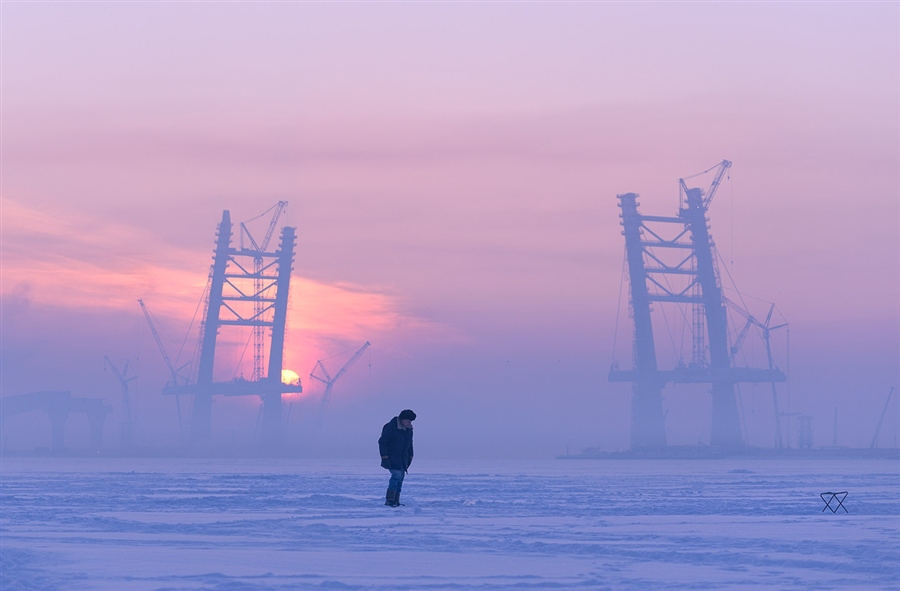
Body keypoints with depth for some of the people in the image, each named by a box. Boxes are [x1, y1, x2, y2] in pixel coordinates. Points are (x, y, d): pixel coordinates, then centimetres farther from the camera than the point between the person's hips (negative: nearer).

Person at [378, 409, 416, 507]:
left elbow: (409, 444, 24)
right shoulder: (390, 427, -15)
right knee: (396, 475, -19)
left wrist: (410, 456, 19)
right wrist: (384, 457, -19)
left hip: (402, 458, 8)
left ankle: (395, 501, 8)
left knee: (400, 477, 4)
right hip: (392, 457, -8)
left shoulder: (409, 430, 9)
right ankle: (389, 500, -19)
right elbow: (382, 442, -15)